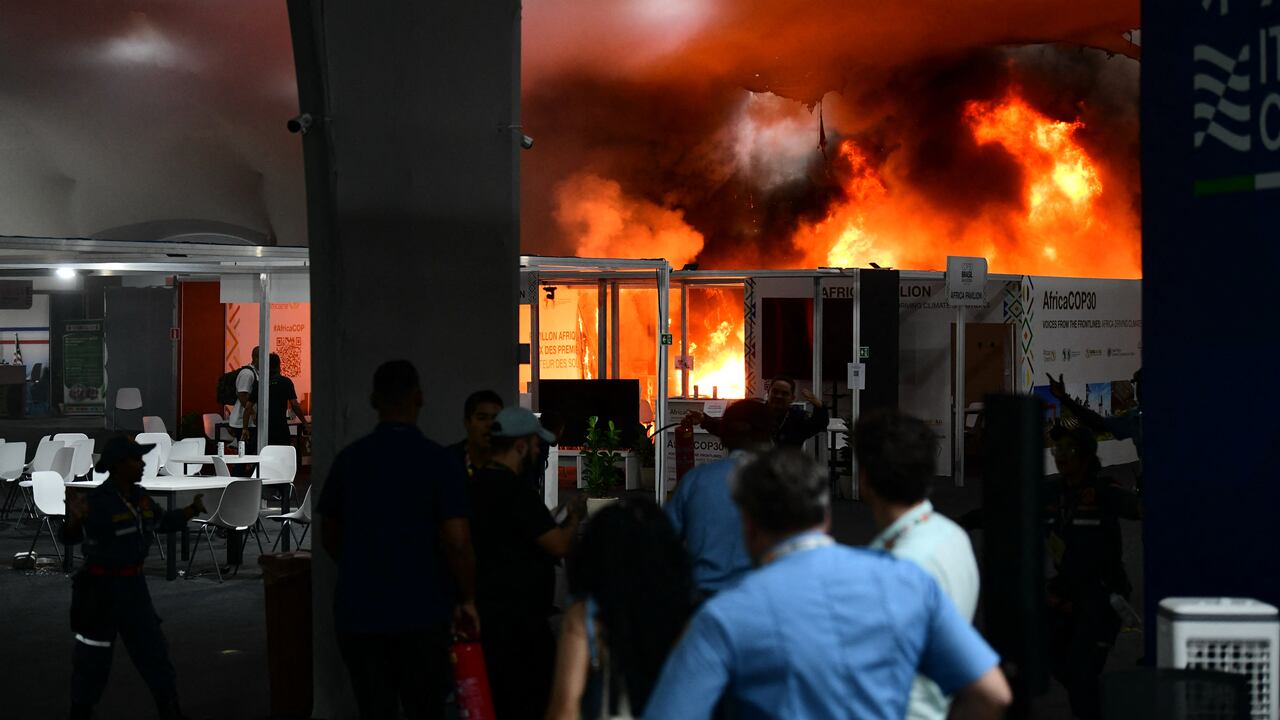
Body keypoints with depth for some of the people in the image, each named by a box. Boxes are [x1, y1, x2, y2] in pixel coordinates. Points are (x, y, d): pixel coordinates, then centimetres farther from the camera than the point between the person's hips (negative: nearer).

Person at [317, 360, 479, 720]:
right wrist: (467, 600, 1)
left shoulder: (348, 458, 2)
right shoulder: (439, 461, -9)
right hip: (419, 612, -3)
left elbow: (330, 536, 11)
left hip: (357, 612, 3)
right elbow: (457, 542, -13)